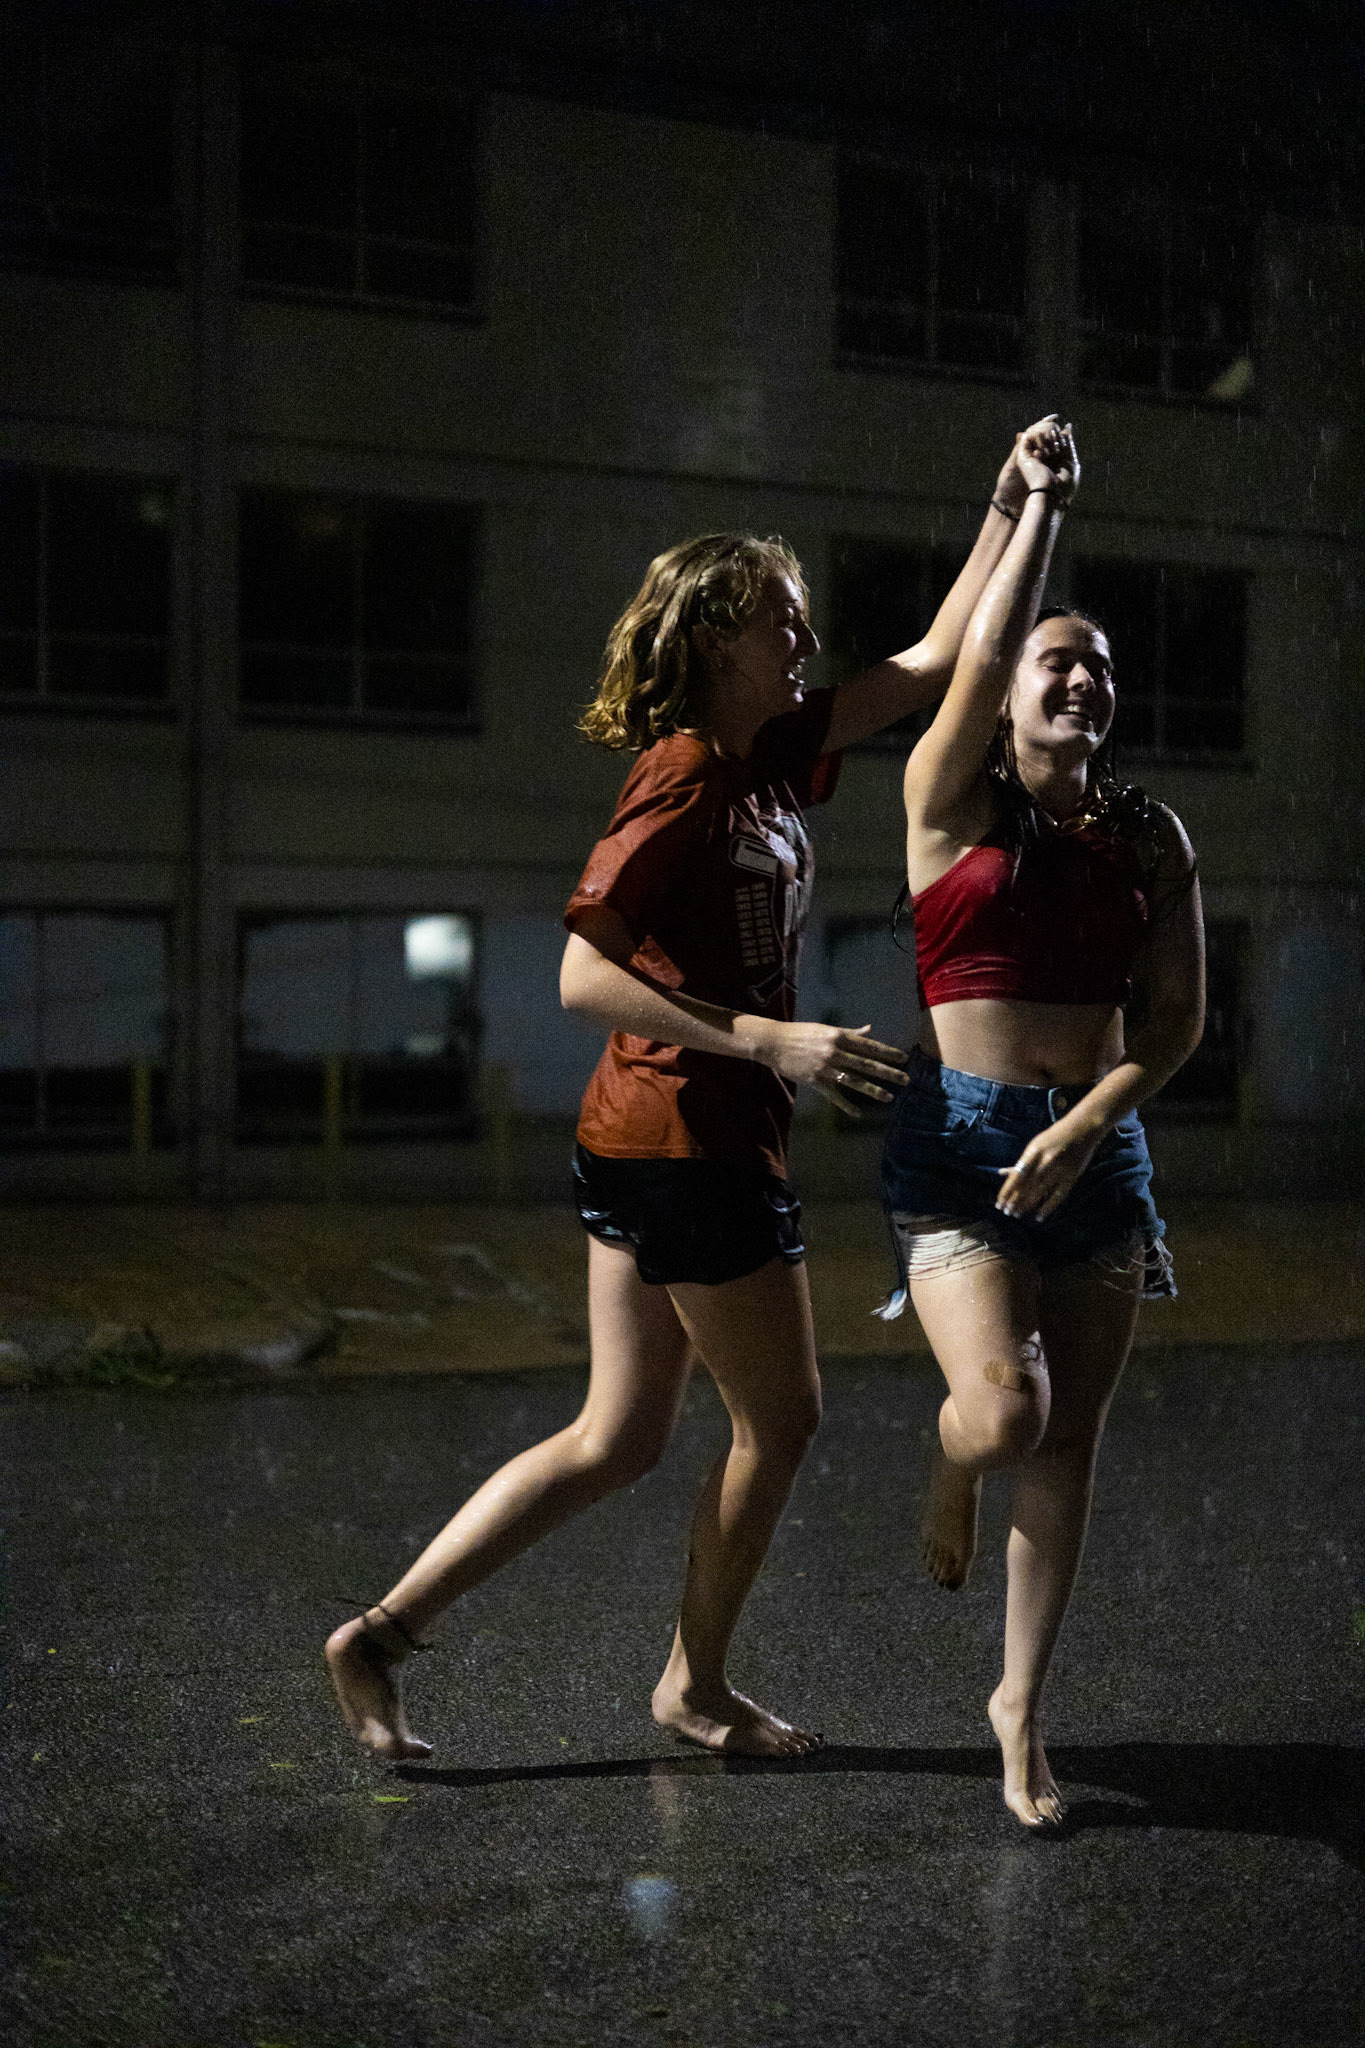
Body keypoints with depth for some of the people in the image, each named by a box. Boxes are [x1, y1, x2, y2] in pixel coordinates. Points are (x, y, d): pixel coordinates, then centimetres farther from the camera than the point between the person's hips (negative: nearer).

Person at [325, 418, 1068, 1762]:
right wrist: (771, 1042, -24)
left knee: (618, 1439, 13)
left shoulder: (769, 758, 11)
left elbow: (932, 666, 18)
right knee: (779, 1417, 7)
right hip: (690, 1140, -9)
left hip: (647, 1147, 9)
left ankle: (383, 1631, 13)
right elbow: (585, 974, -20)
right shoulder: (684, 776, -14)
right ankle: (696, 1685, 23)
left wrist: (1009, 513, 14)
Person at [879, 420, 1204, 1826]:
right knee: (1005, 1408, -21)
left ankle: (1021, 1703, 22)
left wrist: (1081, 1132, -10)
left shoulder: (1150, 838, 8)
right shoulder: (951, 800, 1)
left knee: (1070, 1443, 5)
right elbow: (979, 654, -15)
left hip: (1094, 1151, 4)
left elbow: (1176, 1017, 4)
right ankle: (948, 1473, 19)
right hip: (955, 1139, -3)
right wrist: (1039, 509, -11)